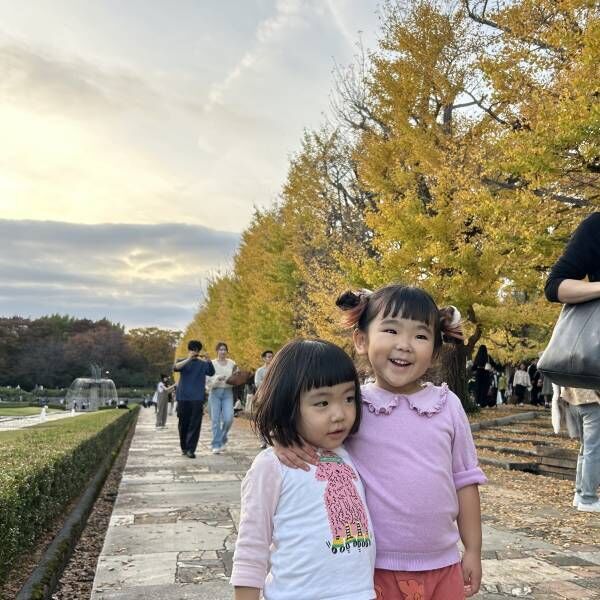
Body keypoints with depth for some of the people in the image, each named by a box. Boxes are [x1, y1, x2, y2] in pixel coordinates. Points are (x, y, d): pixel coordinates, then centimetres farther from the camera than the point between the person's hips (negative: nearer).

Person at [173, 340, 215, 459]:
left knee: (195, 425, -7)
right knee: (183, 424, 8)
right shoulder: (182, 361, 9)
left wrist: (208, 360, -23)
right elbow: (175, 368, -13)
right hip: (183, 397, 0)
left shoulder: (203, 363, 10)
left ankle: (190, 449, -6)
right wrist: (188, 359, -22)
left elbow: (211, 373, -8)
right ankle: (184, 447, 24)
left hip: (197, 398, 0)